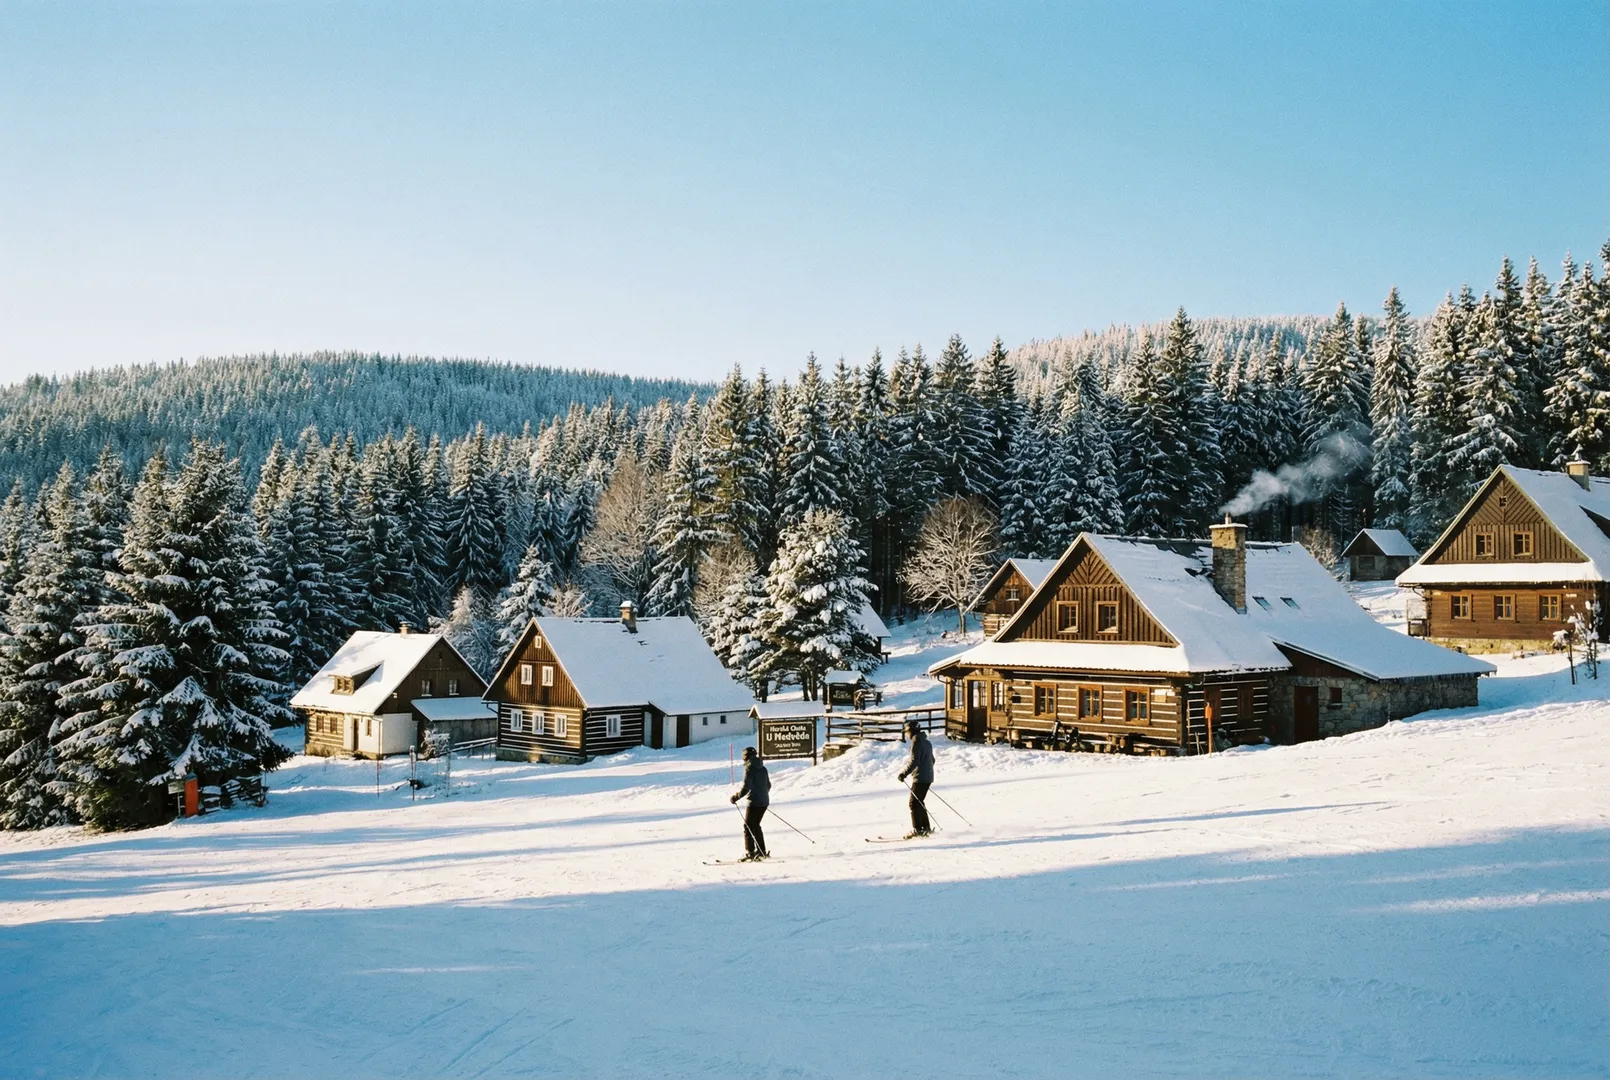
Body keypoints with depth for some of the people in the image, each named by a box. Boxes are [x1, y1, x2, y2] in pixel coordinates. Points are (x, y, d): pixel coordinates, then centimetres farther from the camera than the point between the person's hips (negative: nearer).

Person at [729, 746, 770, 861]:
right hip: (764, 801, 8)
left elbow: (746, 787, -20)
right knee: (755, 825, 19)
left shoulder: (749, 769, -13)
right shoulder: (762, 768, 11)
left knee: (748, 827, -2)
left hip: (754, 802, -8)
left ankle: (750, 853, -7)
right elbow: (768, 785, 19)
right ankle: (761, 851, 21)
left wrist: (736, 797, -11)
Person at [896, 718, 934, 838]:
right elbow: (932, 760, 24)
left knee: (914, 803, -5)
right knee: (919, 802, 16)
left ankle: (917, 829, -7)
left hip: (920, 777, -9)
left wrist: (904, 773, -21)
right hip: (928, 777, 9)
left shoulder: (916, 741, -14)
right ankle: (926, 827, 18)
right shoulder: (926, 742, 15)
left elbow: (914, 761, -22)